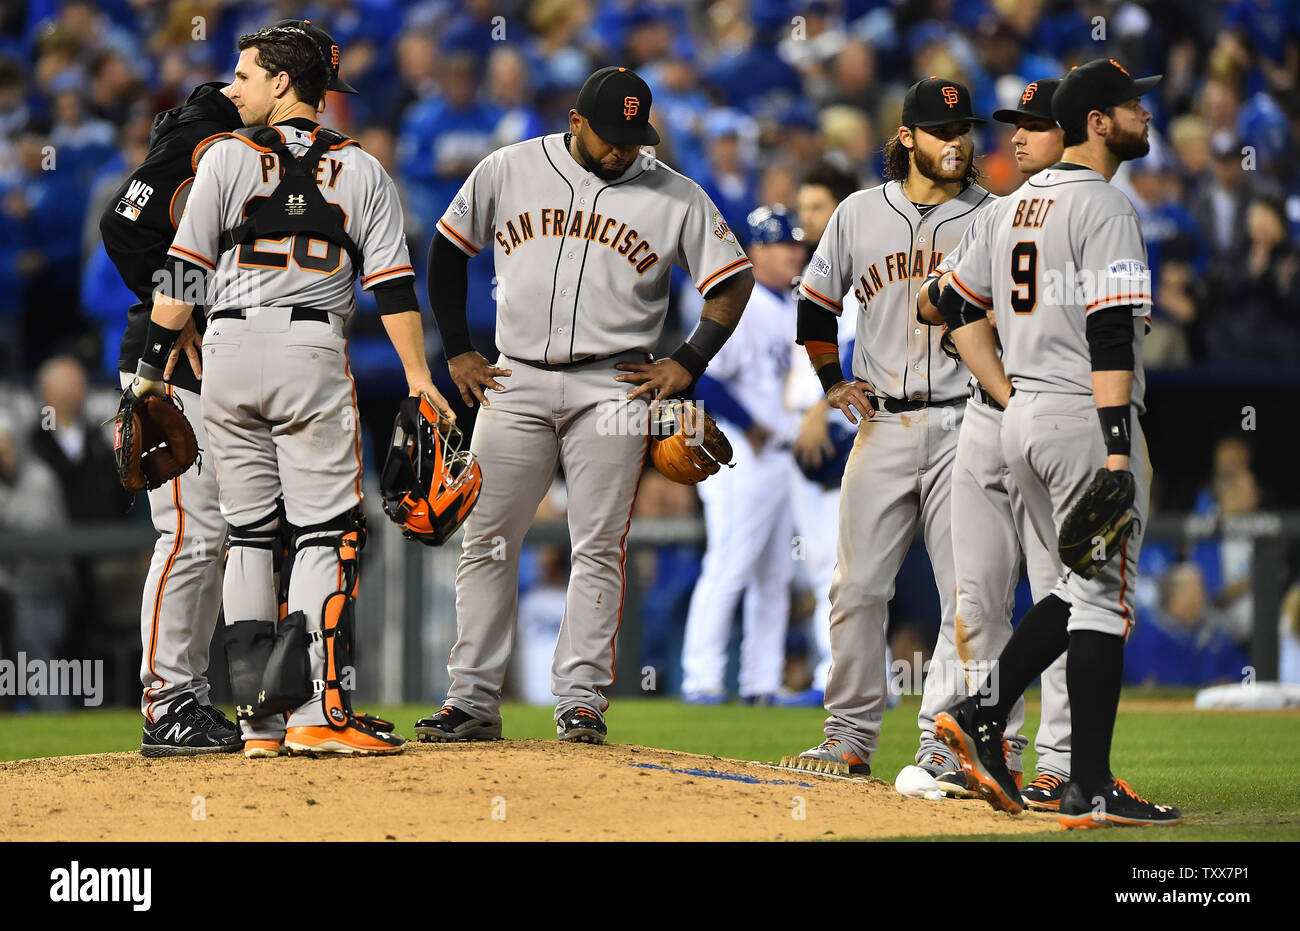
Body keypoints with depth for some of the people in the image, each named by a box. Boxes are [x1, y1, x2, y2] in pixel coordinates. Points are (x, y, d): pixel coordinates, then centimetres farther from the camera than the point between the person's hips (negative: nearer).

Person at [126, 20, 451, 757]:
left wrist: (153, 366, 3)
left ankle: (260, 719, 5)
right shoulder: (360, 170, 8)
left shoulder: (227, 156, 4)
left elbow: (183, 275, -1)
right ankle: (317, 710, -14)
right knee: (325, 533, -1)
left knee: (249, 534, 8)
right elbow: (393, 285, 1)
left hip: (229, 348, 1)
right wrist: (418, 378, 0)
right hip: (314, 352, -1)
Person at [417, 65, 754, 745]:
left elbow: (733, 280, 6)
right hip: (514, 383, 1)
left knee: (599, 549, -4)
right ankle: (472, 700, 5)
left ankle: (581, 700, -1)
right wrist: (457, 352, 9)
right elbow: (447, 251, 14)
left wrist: (687, 365, -2)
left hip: (612, 388, -1)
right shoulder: (508, 171, 4)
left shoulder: (676, 196, 1)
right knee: (486, 543, 0)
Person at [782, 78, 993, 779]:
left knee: (966, 592, -6)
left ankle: (944, 742, -1)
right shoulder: (859, 215, 9)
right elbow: (816, 301, 20)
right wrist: (832, 380, 11)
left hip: (964, 428, -2)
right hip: (881, 425, 2)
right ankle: (850, 738, 8)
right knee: (857, 588, 0)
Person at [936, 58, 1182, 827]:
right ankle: (1091, 791, -5)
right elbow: (1110, 338, -20)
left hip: (1024, 421, 8)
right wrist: (1119, 453, -23)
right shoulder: (1106, 207, -12)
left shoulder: (1020, 204, 15)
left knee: (1082, 588, 19)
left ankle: (983, 716, 8)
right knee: (1105, 595, -4)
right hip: (1085, 420, -8)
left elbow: (960, 307, 20)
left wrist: (1011, 397, 17)